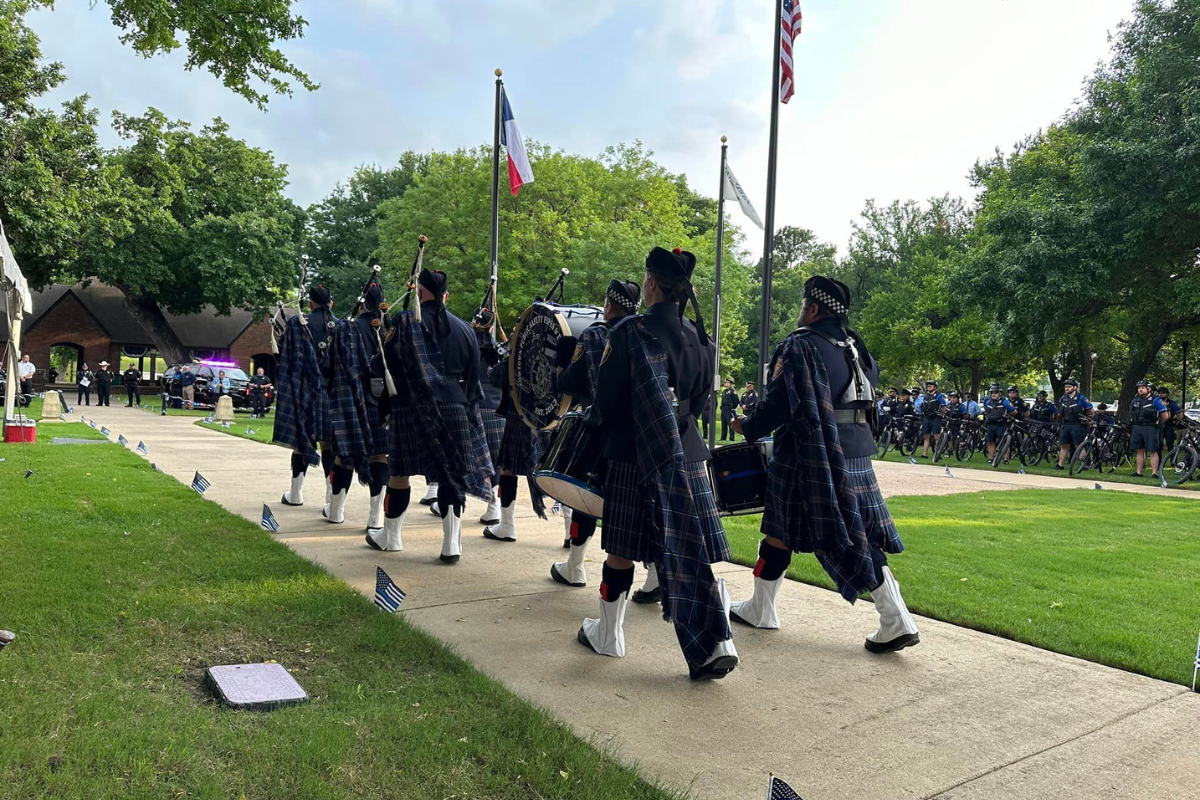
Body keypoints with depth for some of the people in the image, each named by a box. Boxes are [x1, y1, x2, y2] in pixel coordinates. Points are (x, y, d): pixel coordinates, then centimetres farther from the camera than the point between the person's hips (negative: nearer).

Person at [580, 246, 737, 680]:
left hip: (634, 455, -5)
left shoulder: (628, 332, -11)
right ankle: (718, 644, 3)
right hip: (687, 453, 5)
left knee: (622, 547, 9)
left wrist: (595, 427, 13)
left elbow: (606, 400, -7)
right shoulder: (698, 337, 7)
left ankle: (607, 635, 25)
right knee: (690, 549, 7)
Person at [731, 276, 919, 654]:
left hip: (809, 456, -7)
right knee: (861, 536, 8)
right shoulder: (854, 346, 10)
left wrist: (748, 427, 1)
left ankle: (759, 609, 22)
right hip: (856, 455, 7)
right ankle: (897, 620, 4)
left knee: (779, 530, 8)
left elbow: (777, 406, -15)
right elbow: (873, 375, 25)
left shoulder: (798, 346, -12)